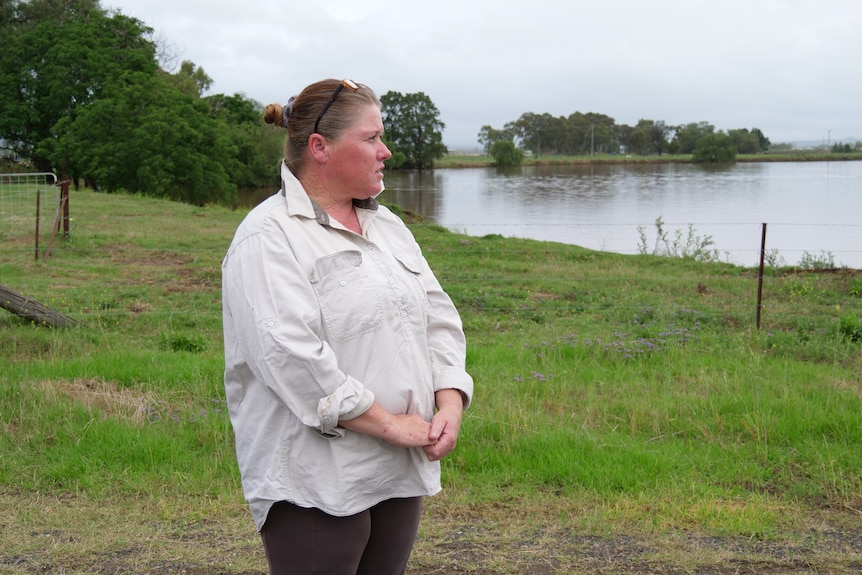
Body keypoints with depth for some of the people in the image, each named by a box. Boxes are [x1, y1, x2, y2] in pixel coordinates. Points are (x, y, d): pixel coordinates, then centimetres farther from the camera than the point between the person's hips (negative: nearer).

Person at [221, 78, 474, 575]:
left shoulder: (387, 226, 15)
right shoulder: (269, 238, -11)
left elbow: (438, 316, 13)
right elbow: (290, 356, -21)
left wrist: (450, 403, -3)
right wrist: (387, 424, -19)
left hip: (400, 472, 8)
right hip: (315, 482, -7)